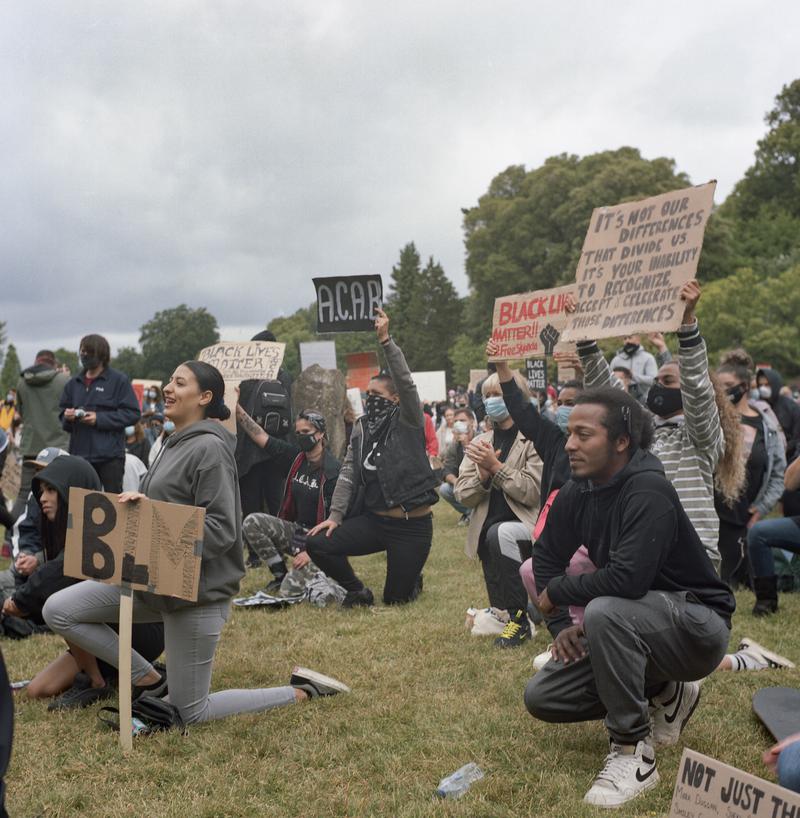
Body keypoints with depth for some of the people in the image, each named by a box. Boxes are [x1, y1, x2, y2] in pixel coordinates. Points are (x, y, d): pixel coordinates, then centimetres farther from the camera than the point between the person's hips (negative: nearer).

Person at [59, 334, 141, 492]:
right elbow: (63, 410, 21)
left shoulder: (119, 380, -3)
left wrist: (99, 418, -14)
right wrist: (67, 416, -3)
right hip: (79, 453, 5)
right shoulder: (74, 383, 14)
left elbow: (132, 413, -8)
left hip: (109, 456, -5)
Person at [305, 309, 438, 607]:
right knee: (317, 544, -13)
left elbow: (406, 382, -23)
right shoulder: (361, 427, 9)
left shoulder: (407, 421, -6)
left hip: (412, 526, -5)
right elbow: (348, 473, 5)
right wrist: (335, 515, -6)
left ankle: (413, 580, 38)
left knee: (395, 598, 0)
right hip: (373, 520, 5)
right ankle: (358, 591, 10)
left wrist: (385, 340, -31)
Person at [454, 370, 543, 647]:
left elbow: (533, 492, -17)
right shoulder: (480, 442, 9)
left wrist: (496, 466, -19)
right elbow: (463, 496, 2)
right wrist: (483, 474, -16)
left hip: (527, 525, -6)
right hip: (488, 534, 6)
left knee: (500, 533, -36)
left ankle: (519, 618, -25)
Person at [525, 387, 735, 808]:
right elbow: (546, 557, 10)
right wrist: (559, 625, -4)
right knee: (541, 697, 0)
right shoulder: (577, 493, -3)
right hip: (631, 628, 8)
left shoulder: (647, 490, -27)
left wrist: (556, 592, -21)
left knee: (604, 611, -37)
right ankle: (663, 691, 16)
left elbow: (628, 579, -38)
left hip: (697, 626, -8)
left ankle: (634, 754, -20)